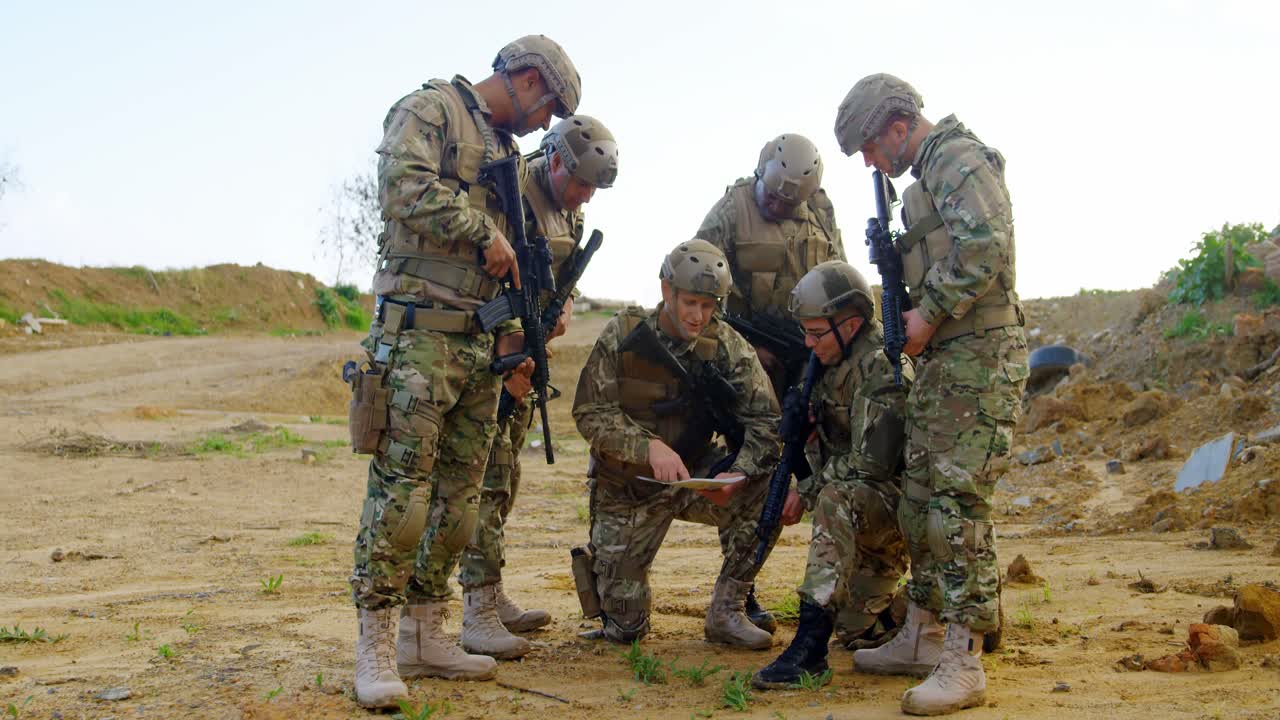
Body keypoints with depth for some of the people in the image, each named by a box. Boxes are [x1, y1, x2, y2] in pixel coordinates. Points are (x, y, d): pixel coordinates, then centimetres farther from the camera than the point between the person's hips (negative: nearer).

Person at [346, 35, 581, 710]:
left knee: (459, 493, 8)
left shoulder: (504, 149, 24)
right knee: (401, 484, -12)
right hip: (419, 330, -8)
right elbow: (407, 188, -19)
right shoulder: (429, 109, -1)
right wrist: (485, 233, -11)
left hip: (480, 343, 9)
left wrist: (513, 327, 14)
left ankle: (424, 633, 15)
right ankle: (376, 644, -6)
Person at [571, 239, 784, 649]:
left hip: (695, 477, 2)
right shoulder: (623, 336, -13)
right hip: (628, 487, -2)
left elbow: (764, 421, -14)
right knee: (623, 628, -4)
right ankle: (602, 558, 33)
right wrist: (649, 446, -34)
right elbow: (590, 412, -17)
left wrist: (738, 473, -34)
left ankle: (725, 612, -9)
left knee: (768, 492, -27)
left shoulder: (728, 347, -9)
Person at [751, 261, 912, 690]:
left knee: (838, 498, -38)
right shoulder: (838, 363, 6)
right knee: (857, 626, 15)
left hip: (903, 500, -9)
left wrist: (807, 490, -15)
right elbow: (823, 448, 18)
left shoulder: (882, 369, -22)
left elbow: (870, 464, -27)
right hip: (868, 510, 9)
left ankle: (810, 646, -38)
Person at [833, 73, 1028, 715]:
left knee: (957, 502, -11)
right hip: (944, 358, 10)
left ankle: (963, 663, -8)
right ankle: (923, 636, 23)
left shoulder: (959, 158, -8)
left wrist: (929, 314, -17)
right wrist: (909, 312, 10)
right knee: (920, 497, 13)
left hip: (980, 358, -10)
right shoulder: (929, 173, 22)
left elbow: (985, 246, -23)